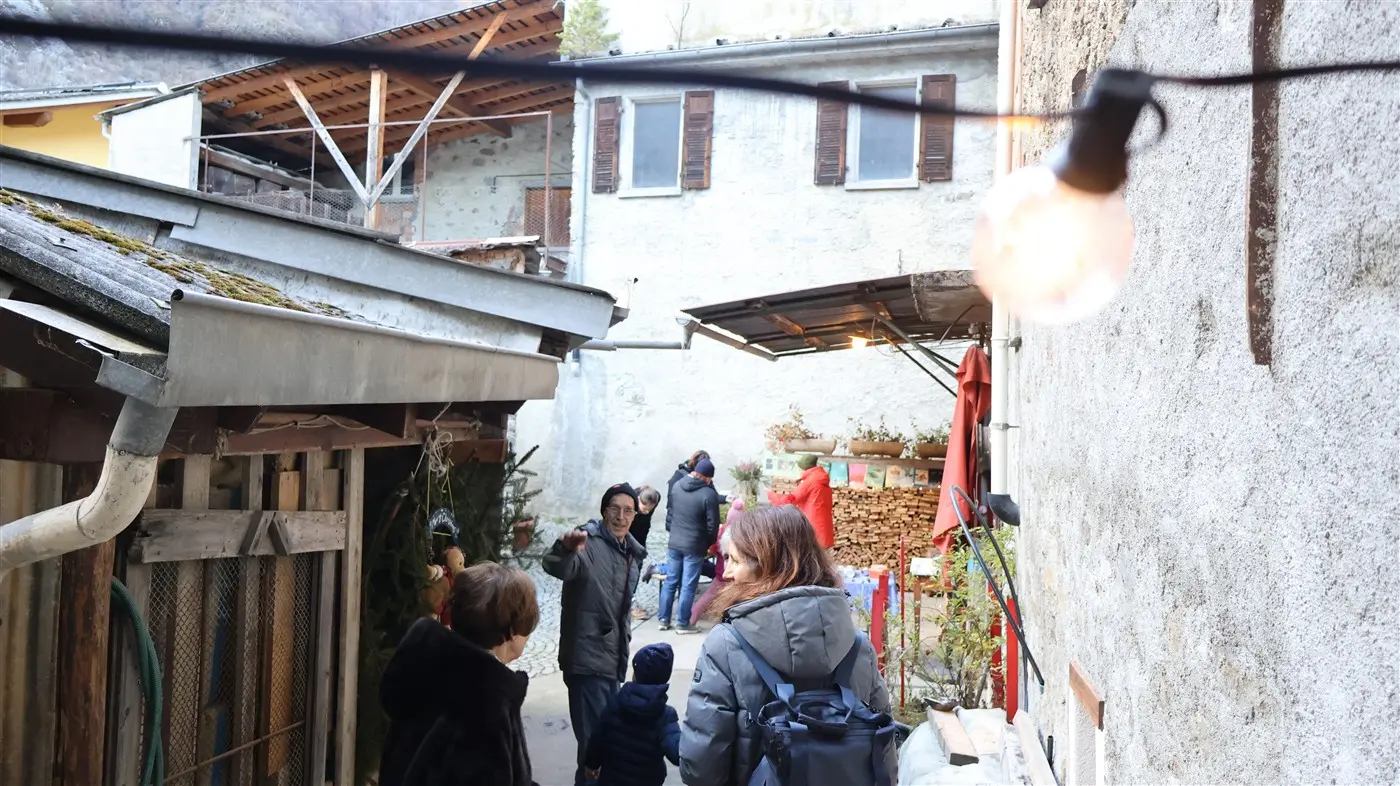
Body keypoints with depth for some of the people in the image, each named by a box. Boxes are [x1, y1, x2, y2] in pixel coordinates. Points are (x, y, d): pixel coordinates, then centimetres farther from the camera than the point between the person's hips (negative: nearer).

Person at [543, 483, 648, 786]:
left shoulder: (634, 554, 11)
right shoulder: (589, 541, -14)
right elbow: (555, 567, -36)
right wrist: (566, 549, -57)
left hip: (613, 659, 8)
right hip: (587, 658, -8)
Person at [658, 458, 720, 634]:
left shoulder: (677, 486, 0)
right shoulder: (709, 494, -18)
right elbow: (712, 524, -13)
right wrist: (709, 543, 4)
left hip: (674, 543, 5)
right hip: (694, 546, -5)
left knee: (670, 582, 15)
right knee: (688, 586, 4)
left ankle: (664, 619, 21)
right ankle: (682, 623, 11)